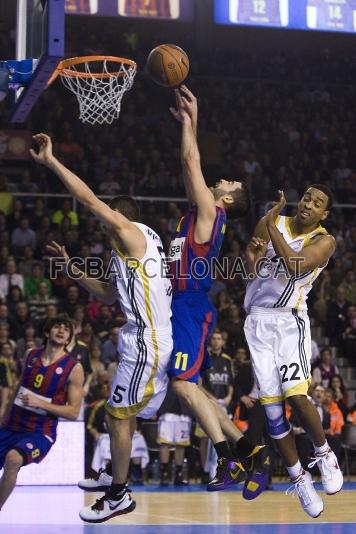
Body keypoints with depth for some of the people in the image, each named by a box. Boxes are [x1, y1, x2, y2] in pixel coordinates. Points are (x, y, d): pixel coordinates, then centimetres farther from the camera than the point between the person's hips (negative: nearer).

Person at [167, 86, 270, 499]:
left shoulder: (210, 210, -6)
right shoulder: (201, 211, 17)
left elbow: (191, 160, -6)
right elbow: (189, 164, 24)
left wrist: (189, 120, 2)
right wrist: (186, 121, 23)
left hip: (192, 308, -10)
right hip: (182, 306, 10)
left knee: (183, 384, -16)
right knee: (190, 387, 8)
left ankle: (230, 459, -17)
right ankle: (248, 450, 7)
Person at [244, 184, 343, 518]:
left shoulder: (324, 241, -5)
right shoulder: (270, 223, 6)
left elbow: (296, 266, -23)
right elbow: (248, 270, 11)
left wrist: (271, 227, -18)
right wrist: (252, 256, -12)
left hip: (290, 321, -3)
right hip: (258, 321, 3)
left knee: (297, 397, -20)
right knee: (272, 407, -1)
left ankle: (324, 455, 7)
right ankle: (299, 478, 11)